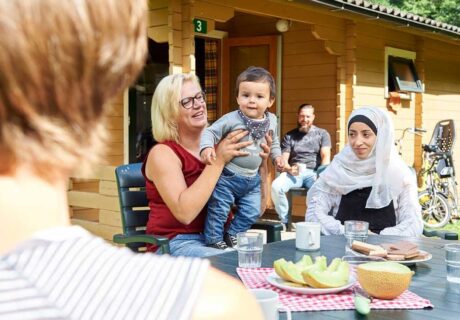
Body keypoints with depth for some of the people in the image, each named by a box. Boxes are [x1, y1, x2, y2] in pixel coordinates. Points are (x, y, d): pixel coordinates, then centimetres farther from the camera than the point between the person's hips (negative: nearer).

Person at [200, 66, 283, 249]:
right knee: (219, 210, 0)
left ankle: (232, 235, 30)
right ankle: (213, 241, 17)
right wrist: (207, 147, -33)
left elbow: (273, 141, 19)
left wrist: (276, 156, 7)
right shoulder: (232, 119, -18)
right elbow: (210, 132, -16)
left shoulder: (271, 121, 1)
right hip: (228, 176, -5)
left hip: (252, 178, 6)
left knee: (251, 212, 11)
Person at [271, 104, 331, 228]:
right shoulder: (290, 136, 17)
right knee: (276, 186, -30)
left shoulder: (322, 134, 14)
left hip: (313, 172, -1)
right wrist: (289, 169, -16)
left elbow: (326, 156, 1)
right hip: (293, 173, 2)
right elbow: (283, 159, 9)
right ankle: (284, 221, -11)